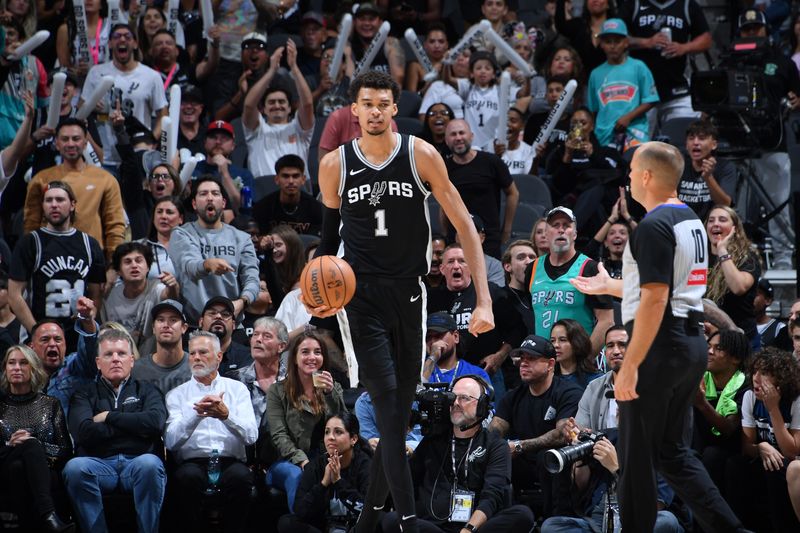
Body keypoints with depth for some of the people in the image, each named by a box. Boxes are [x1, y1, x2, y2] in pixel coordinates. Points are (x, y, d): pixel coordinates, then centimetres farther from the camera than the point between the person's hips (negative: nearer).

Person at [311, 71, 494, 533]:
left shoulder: (421, 155, -4)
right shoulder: (335, 165, 0)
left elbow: (465, 226, -4)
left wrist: (484, 301, -11)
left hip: (408, 290, 2)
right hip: (360, 294, -1)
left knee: (401, 409, 7)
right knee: (388, 407, -12)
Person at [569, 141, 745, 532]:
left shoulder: (654, 227, -16)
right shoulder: (690, 220, 14)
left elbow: (655, 300, -22)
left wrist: (630, 366, -22)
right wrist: (609, 286, 35)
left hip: (660, 346, -9)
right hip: (692, 342, 9)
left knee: (636, 454, 1)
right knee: (671, 449, 15)